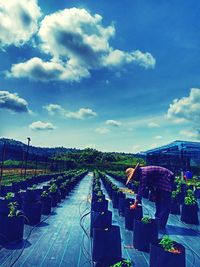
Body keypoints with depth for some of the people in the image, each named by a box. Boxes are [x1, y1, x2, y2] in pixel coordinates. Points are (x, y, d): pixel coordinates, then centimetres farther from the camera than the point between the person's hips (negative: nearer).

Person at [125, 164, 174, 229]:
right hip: (160, 183, 10)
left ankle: (161, 225, -8)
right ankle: (157, 221, 23)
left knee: (165, 204, -10)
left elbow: (141, 189, -30)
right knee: (158, 200, 14)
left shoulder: (143, 173, -28)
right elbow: (140, 188, 12)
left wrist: (135, 204, -26)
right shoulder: (140, 173, 2)